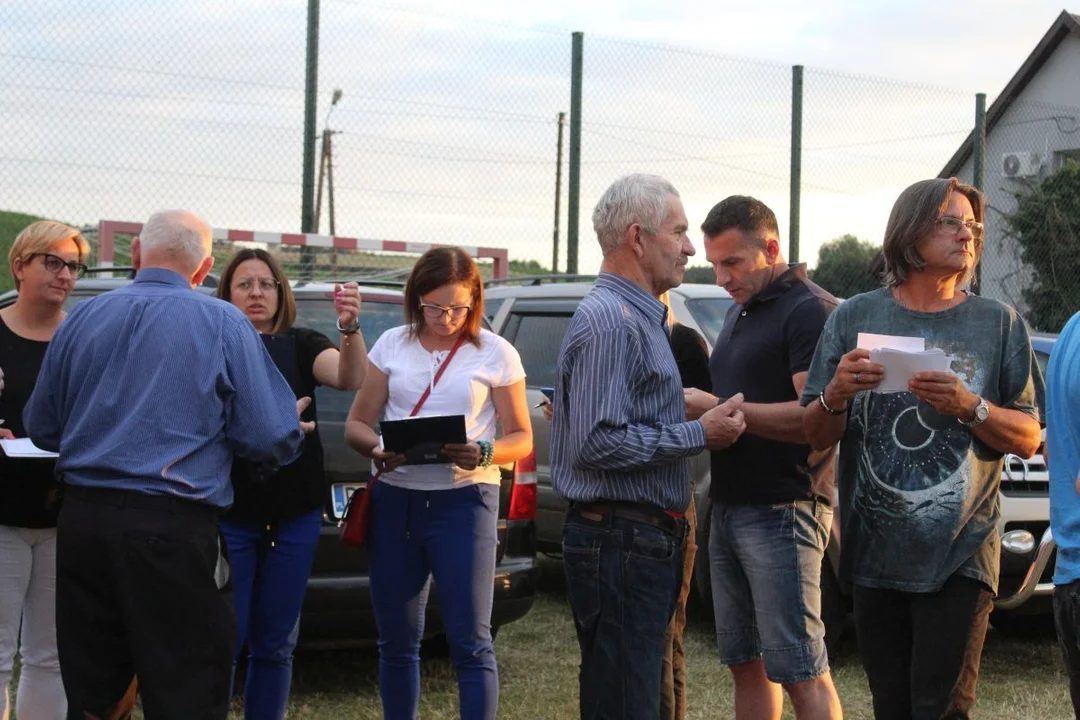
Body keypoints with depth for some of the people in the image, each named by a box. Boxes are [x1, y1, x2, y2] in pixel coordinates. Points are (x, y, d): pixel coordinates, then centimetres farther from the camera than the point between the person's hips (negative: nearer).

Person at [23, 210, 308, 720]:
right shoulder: (223, 324, -3)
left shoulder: (81, 319, 8)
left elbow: (41, 429, 16)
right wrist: (297, 429, 16)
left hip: (81, 524, 5)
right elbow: (272, 439, -7)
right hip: (173, 529, -4)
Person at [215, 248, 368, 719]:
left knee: (276, 644, 10)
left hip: (294, 516, 3)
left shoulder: (300, 346, 5)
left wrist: (350, 328, -31)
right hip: (228, 515, -2)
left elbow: (350, 378, -12)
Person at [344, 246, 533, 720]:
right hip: (394, 500, 3)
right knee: (396, 641, 10)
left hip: (463, 502, -3)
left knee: (470, 643, -5)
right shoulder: (393, 346, 8)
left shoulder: (495, 354, 2)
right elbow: (356, 424, 9)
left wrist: (484, 454, -18)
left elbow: (521, 438, 4)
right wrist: (378, 449, -14)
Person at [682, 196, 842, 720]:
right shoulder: (739, 312, 18)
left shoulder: (810, 311, -11)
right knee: (746, 664, 12)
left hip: (782, 513, -9)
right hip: (728, 508, 9)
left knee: (801, 672, -8)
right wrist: (694, 409, 6)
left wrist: (716, 409, -20)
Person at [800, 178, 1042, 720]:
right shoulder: (854, 318, 6)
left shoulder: (999, 324, 5)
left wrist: (969, 407, -15)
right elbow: (815, 437, 6)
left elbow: (1028, 440, 3)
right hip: (873, 554, 2)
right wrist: (836, 395, -15)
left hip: (960, 557, -1)